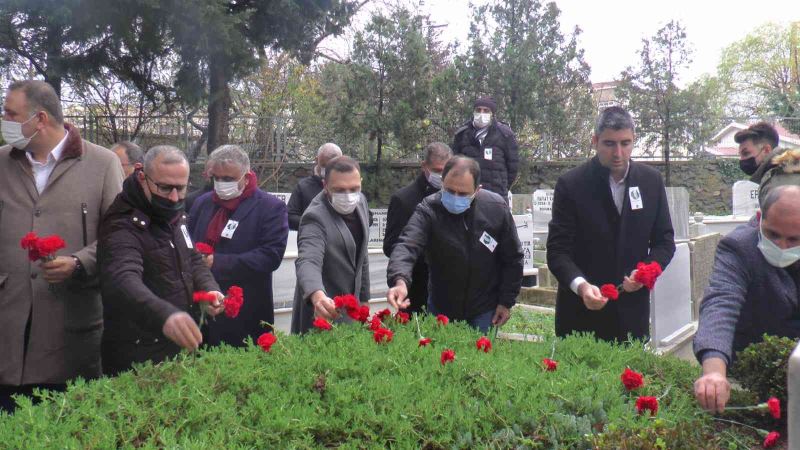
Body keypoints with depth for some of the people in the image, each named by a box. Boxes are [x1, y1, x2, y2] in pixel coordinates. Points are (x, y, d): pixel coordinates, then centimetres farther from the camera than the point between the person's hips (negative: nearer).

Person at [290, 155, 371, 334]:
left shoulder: (360, 201, -1)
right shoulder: (316, 217, -24)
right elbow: (308, 262, -38)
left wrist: (363, 297, 13)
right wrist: (317, 295, -57)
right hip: (322, 314, -7)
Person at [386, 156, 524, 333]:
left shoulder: (497, 208, -14)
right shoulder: (428, 210, -20)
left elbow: (512, 259, -3)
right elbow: (407, 246, -34)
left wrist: (506, 302, -1)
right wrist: (400, 281, -54)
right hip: (441, 308, 0)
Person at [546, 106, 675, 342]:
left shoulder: (651, 180, 1)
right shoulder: (570, 184, -9)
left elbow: (664, 240, 8)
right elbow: (558, 250, -11)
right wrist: (580, 285, -28)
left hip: (632, 311, 3)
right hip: (581, 311, -3)